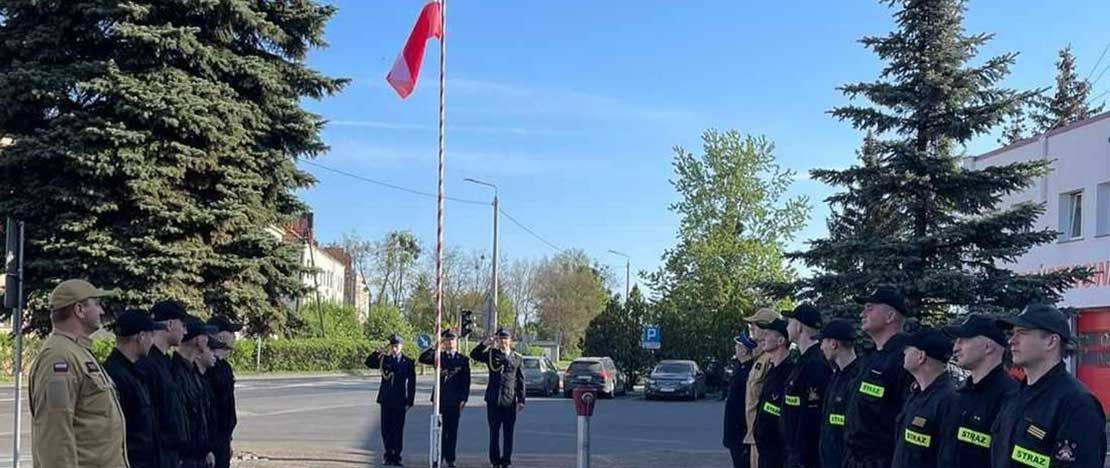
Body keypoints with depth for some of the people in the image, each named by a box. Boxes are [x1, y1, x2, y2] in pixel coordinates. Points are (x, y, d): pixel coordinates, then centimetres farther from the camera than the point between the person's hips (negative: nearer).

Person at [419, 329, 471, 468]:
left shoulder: (463, 360, 7)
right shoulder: (438, 356, 9)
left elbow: (466, 381, 4)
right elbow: (422, 359, -7)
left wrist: (463, 399, -4)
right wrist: (434, 347, -16)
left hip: (455, 400, 0)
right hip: (440, 399, 0)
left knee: (452, 431, 4)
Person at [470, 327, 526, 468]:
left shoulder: (517, 358, 5)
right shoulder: (491, 354, 6)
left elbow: (521, 381, 5)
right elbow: (474, 355, -6)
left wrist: (521, 400, 1)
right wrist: (485, 343, -16)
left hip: (510, 401, 0)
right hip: (493, 400, 1)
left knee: (508, 433, 3)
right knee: (494, 433, 6)